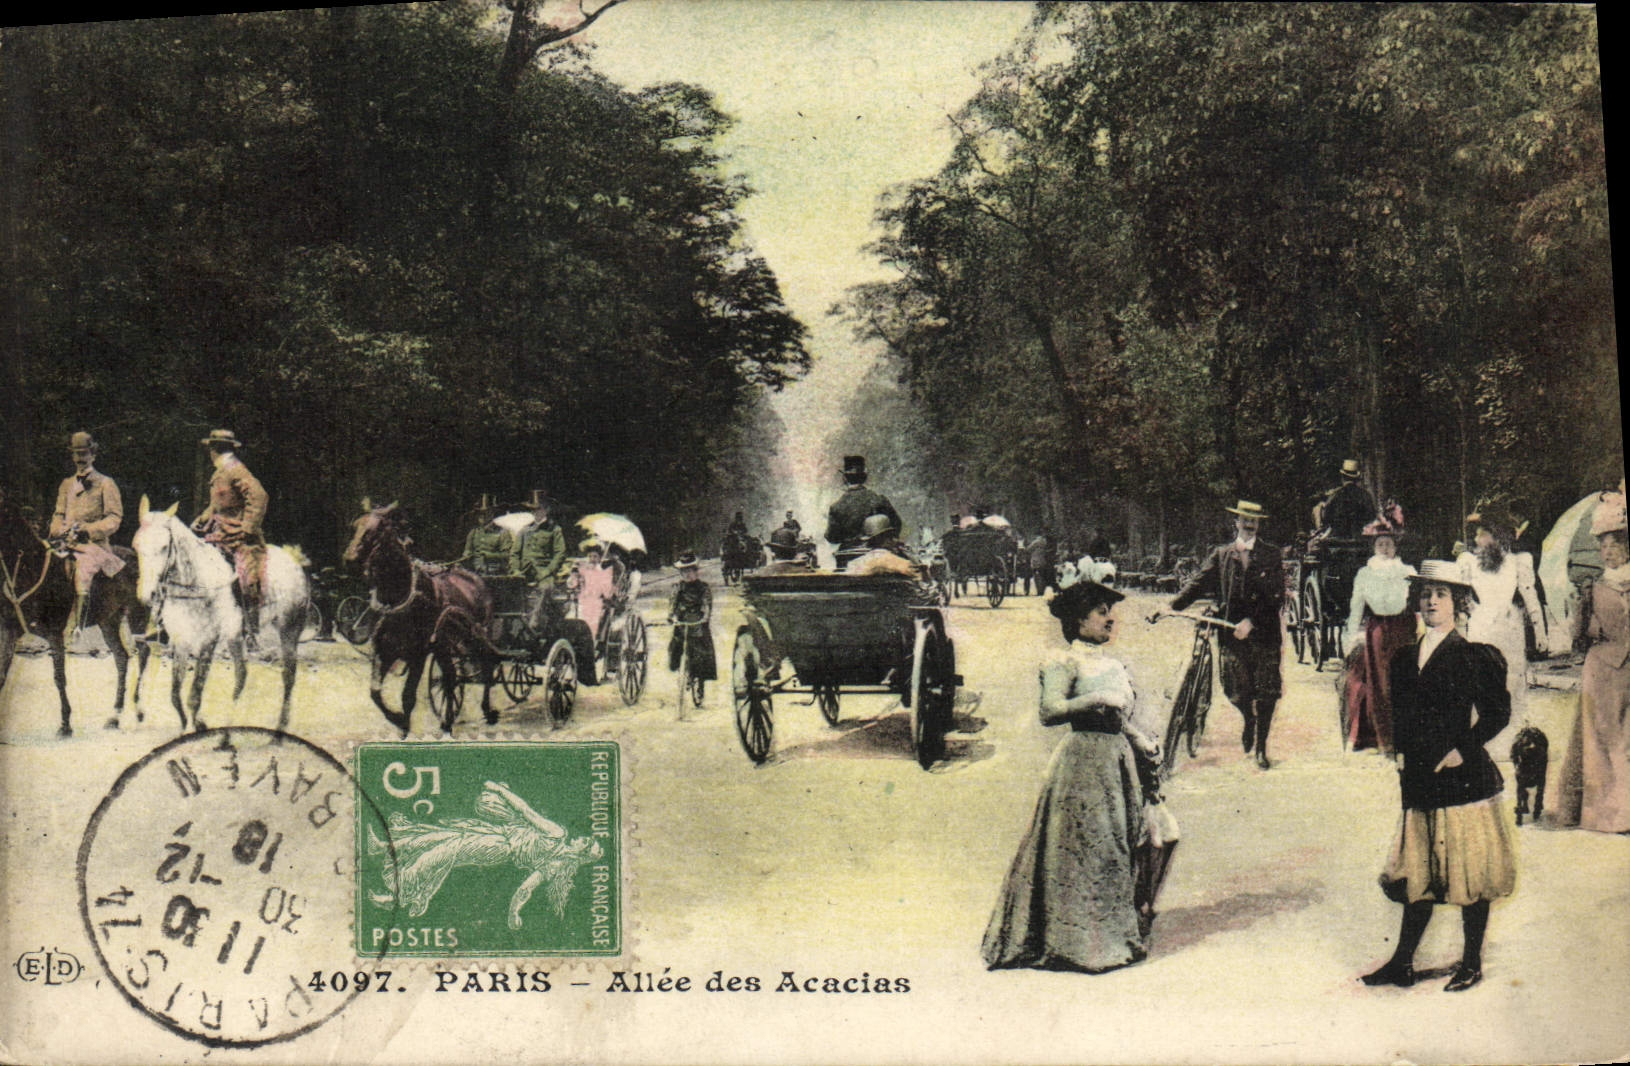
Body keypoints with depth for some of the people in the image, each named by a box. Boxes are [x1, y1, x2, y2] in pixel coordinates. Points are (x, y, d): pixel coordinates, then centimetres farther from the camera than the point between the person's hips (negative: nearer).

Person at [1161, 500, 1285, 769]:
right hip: (1232, 633, 1)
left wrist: (1251, 622, -15)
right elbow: (1198, 583, 4)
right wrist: (1171, 607, -11)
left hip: (1264, 633, -1)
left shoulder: (1271, 554, 4)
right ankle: (1249, 721, 34)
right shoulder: (1221, 554, 10)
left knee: (1266, 691, 0)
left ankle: (1261, 747, 15)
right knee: (1237, 691, -1)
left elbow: (1276, 596, -4)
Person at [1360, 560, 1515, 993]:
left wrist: (1463, 749, -13)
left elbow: (1498, 711, -6)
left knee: (1471, 876, 4)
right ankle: (1402, 962, 16)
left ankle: (1471, 963, 17)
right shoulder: (1404, 658, 12)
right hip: (1420, 779, 5)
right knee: (1418, 874, 10)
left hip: (1464, 776, -5)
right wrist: (1404, 755, 7)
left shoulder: (1475, 656, -4)